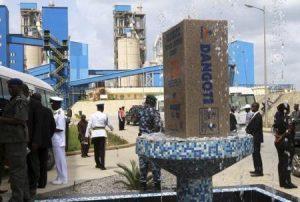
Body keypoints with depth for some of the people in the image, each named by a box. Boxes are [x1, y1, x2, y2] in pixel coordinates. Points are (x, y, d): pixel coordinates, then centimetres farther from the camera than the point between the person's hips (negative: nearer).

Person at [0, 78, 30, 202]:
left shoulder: (20, 100, -9)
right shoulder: (14, 100, 21)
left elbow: (19, 120, -19)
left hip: (16, 139, -10)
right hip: (13, 139, 10)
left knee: (16, 169, -8)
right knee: (20, 168, 12)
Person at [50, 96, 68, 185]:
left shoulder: (60, 114, -14)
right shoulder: (56, 113, 13)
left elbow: (60, 128, -19)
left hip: (58, 141, -9)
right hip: (55, 141, 9)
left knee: (60, 160, -2)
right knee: (58, 160, 14)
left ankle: (63, 179, 5)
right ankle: (60, 177, 22)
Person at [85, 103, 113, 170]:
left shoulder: (92, 115, 4)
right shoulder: (104, 115, 0)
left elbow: (89, 125, 1)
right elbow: (108, 124, 10)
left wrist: (87, 134, 3)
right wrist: (112, 128, 30)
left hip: (94, 133, 2)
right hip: (102, 133, -2)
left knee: (96, 149, 14)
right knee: (102, 149, -2)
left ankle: (98, 164, 27)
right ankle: (102, 165, -9)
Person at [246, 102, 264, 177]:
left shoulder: (258, 116, -17)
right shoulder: (255, 115, 14)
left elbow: (256, 127, -21)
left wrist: (249, 131, -10)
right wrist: (248, 129, 3)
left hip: (257, 138, -10)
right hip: (255, 138, 10)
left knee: (256, 153, -6)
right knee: (255, 153, 14)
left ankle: (259, 171, -1)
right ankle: (257, 170, 22)